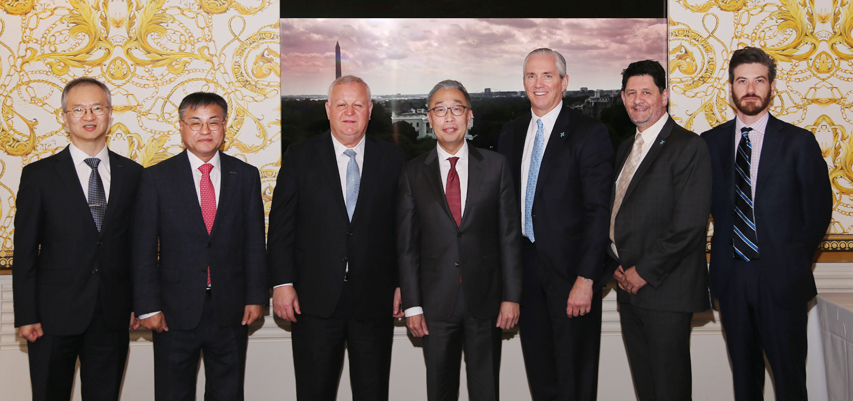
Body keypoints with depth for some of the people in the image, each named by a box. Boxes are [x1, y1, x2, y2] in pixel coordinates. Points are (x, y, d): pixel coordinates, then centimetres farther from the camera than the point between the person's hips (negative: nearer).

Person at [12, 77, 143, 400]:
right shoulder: (39, 175, 0)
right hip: (54, 316, -2)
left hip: (114, 316, 2)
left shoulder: (132, 174, 6)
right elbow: (24, 251, -1)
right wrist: (26, 316, -6)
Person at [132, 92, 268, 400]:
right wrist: (148, 307, -7)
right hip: (175, 312, -1)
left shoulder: (246, 176, 4)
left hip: (231, 312, 2)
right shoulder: (156, 178, -1)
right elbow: (143, 249, -3)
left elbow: (254, 243, 5)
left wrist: (256, 296, 0)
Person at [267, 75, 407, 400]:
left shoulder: (393, 159, 5)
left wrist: (403, 285, 1)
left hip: (374, 300, 1)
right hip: (315, 298, 0)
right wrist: (282, 282, -6)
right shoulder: (299, 157, 3)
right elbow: (281, 225, 1)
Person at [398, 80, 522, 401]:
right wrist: (412, 305, -2)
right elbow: (406, 244, 3)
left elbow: (509, 235, 1)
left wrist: (511, 297, -3)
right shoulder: (414, 173, 3)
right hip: (436, 301, 0)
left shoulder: (495, 166, 3)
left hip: (486, 300, 0)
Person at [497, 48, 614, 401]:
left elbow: (599, 210, -12)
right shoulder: (511, 133, 11)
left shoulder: (590, 133, -8)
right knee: (538, 369, 15)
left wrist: (586, 279, -18)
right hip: (525, 265, 5)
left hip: (570, 267, -5)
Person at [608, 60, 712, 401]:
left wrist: (644, 271, -14)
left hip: (665, 288, -7)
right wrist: (616, 264, 5)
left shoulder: (688, 146, -9)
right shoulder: (625, 149, 17)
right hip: (630, 285, 8)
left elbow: (690, 223, -17)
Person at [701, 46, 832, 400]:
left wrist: (795, 262, 2)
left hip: (781, 279, -2)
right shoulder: (711, 142, 6)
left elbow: (818, 210, 3)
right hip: (730, 277, 2)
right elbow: (707, 205, 9)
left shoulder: (799, 142, -1)